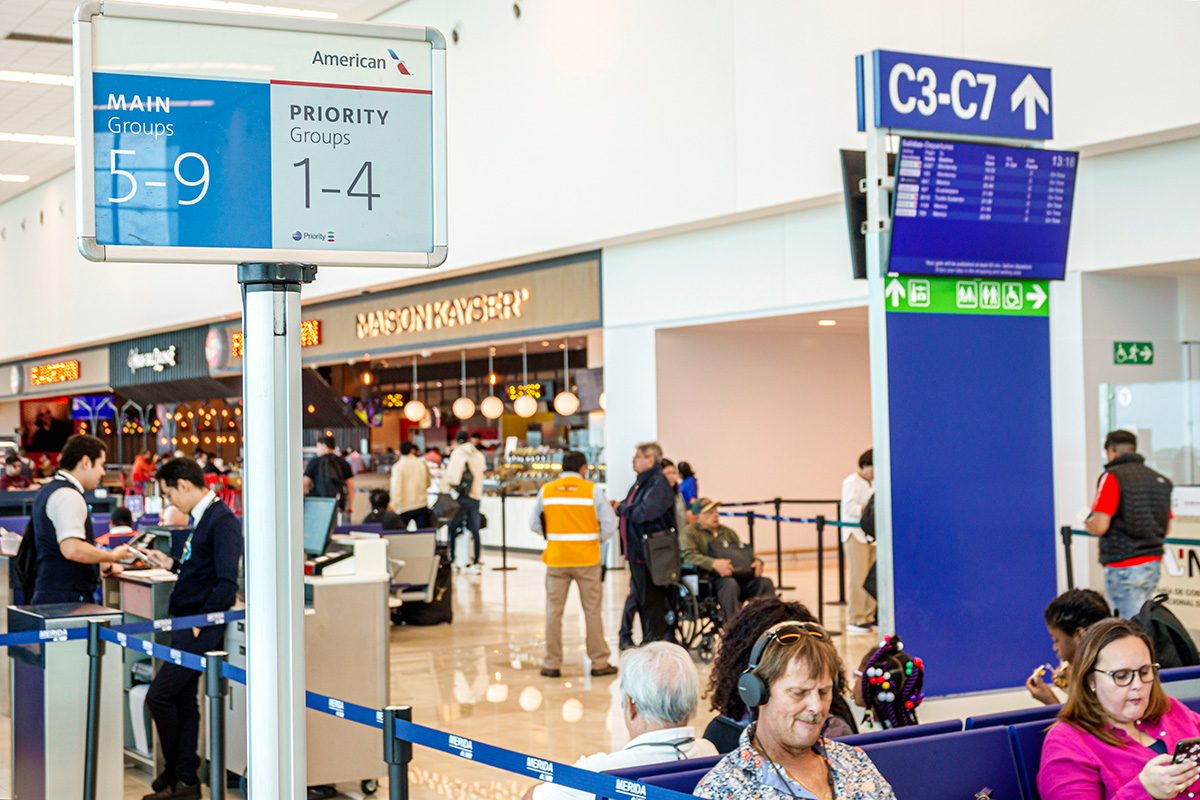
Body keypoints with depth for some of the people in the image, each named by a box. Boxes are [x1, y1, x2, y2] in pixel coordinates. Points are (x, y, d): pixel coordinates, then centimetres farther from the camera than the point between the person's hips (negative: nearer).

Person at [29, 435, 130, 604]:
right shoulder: (69, 496, -15)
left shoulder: (47, 491, 17)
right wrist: (112, 556, -12)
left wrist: (101, 565, 24)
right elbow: (72, 549, -26)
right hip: (68, 600, -10)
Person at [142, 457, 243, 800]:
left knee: (159, 696, -8)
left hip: (200, 629, -10)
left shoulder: (222, 521, -17)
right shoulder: (203, 517, 13)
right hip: (186, 625, 10)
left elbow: (226, 582, -23)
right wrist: (173, 565, 17)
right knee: (182, 700, 12)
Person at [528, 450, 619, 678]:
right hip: (587, 559, -1)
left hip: (556, 559, 2)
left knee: (554, 611, 9)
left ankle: (552, 664, 11)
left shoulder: (546, 490, 2)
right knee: (592, 611, 8)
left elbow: (534, 524, 6)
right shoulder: (592, 490, -4)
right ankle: (599, 662, 12)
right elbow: (610, 526, -6)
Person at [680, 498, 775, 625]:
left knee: (765, 582, -20)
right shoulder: (689, 533, 6)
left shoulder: (728, 532, 27)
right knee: (729, 584, -38)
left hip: (738, 576, 6)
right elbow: (688, 555, -12)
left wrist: (757, 561, -1)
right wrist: (714, 563, -29)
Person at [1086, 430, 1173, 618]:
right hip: (1154, 565, 7)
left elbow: (1100, 526, -17)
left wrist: (1087, 523, 4)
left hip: (1123, 567, -7)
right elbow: (1166, 528, 15)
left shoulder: (1112, 477, -11)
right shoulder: (1160, 480, 10)